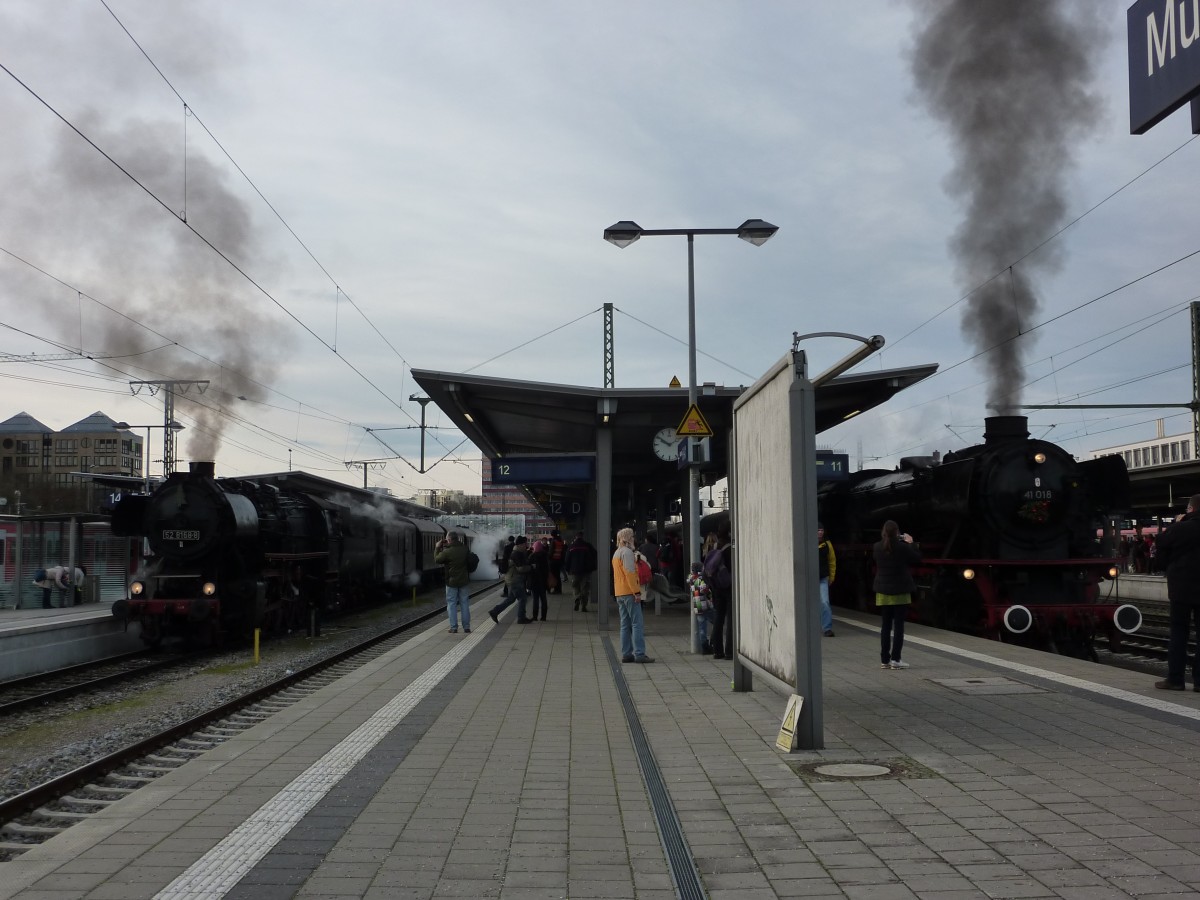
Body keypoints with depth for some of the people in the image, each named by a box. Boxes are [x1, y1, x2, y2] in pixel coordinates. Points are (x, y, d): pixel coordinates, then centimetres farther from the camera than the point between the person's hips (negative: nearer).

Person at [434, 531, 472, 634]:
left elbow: (437, 559, -5)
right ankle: (466, 627, 11)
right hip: (464, 580, 4)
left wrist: (437, 547, 10)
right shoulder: (465, 549, -4)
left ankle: (453, 627, 3)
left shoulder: (447, 552, -19)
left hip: (451, 581, -4)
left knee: (451, 604, 5)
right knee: (464, 603, 10)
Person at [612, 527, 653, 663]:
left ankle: (626, 654, 7)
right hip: (629, 592, -10)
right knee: (637, 624, -9)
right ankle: (639, 654, -14)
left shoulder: (616, 553, 19)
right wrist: (637, 592, -18)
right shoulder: (627, 552, -11)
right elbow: (630, 573, -18)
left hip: (619, 593, 10)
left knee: (625, 625, 9)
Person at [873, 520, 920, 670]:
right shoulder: (903, 547, -15)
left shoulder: (877, 548, -3)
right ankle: (895, 659, -1)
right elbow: (917, 558, -3)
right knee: (899, 624, 2)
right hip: (900, 591, -4)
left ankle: (884, 660, 9)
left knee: (886, 625, 9)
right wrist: (910, 543, 9)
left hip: (883, 592, 4)